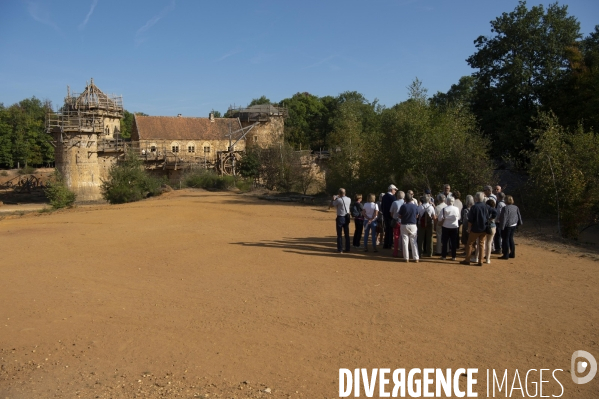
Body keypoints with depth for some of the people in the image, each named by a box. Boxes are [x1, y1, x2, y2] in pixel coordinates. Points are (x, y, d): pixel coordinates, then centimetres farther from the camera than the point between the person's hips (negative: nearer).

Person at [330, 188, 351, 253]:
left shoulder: (338, 200, -17)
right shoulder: (348, 199, 0)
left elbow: (331, 205, -7)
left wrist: (333, 199, 11)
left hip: (340, 218, -5)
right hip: (347, 217, 5)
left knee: (339, 234, 3)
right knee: (347, 234, 13)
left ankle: (340, 249, 2)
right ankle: (347, 249, 18)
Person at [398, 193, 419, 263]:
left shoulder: (403, 206, -11)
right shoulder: (415, 206, -4)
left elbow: (400, 216, -5)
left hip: (404, 225, -2)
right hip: (413, 225, 2)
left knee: (405, 242, 5)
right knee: (413, 242, 8)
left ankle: (406, 258, 6)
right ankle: (416, 258, 8)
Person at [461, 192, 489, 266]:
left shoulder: (474, 207, -15)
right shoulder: (485, 206, -1)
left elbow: (470, 220, -13)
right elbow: (488, 217, 6)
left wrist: (469, 228, -4)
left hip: (475, 229, -4)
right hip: (484, 229, 5)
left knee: (470, 244, 6)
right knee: (481, 244, 10)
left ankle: (467, 260, 9)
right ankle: (480, 261, 10)